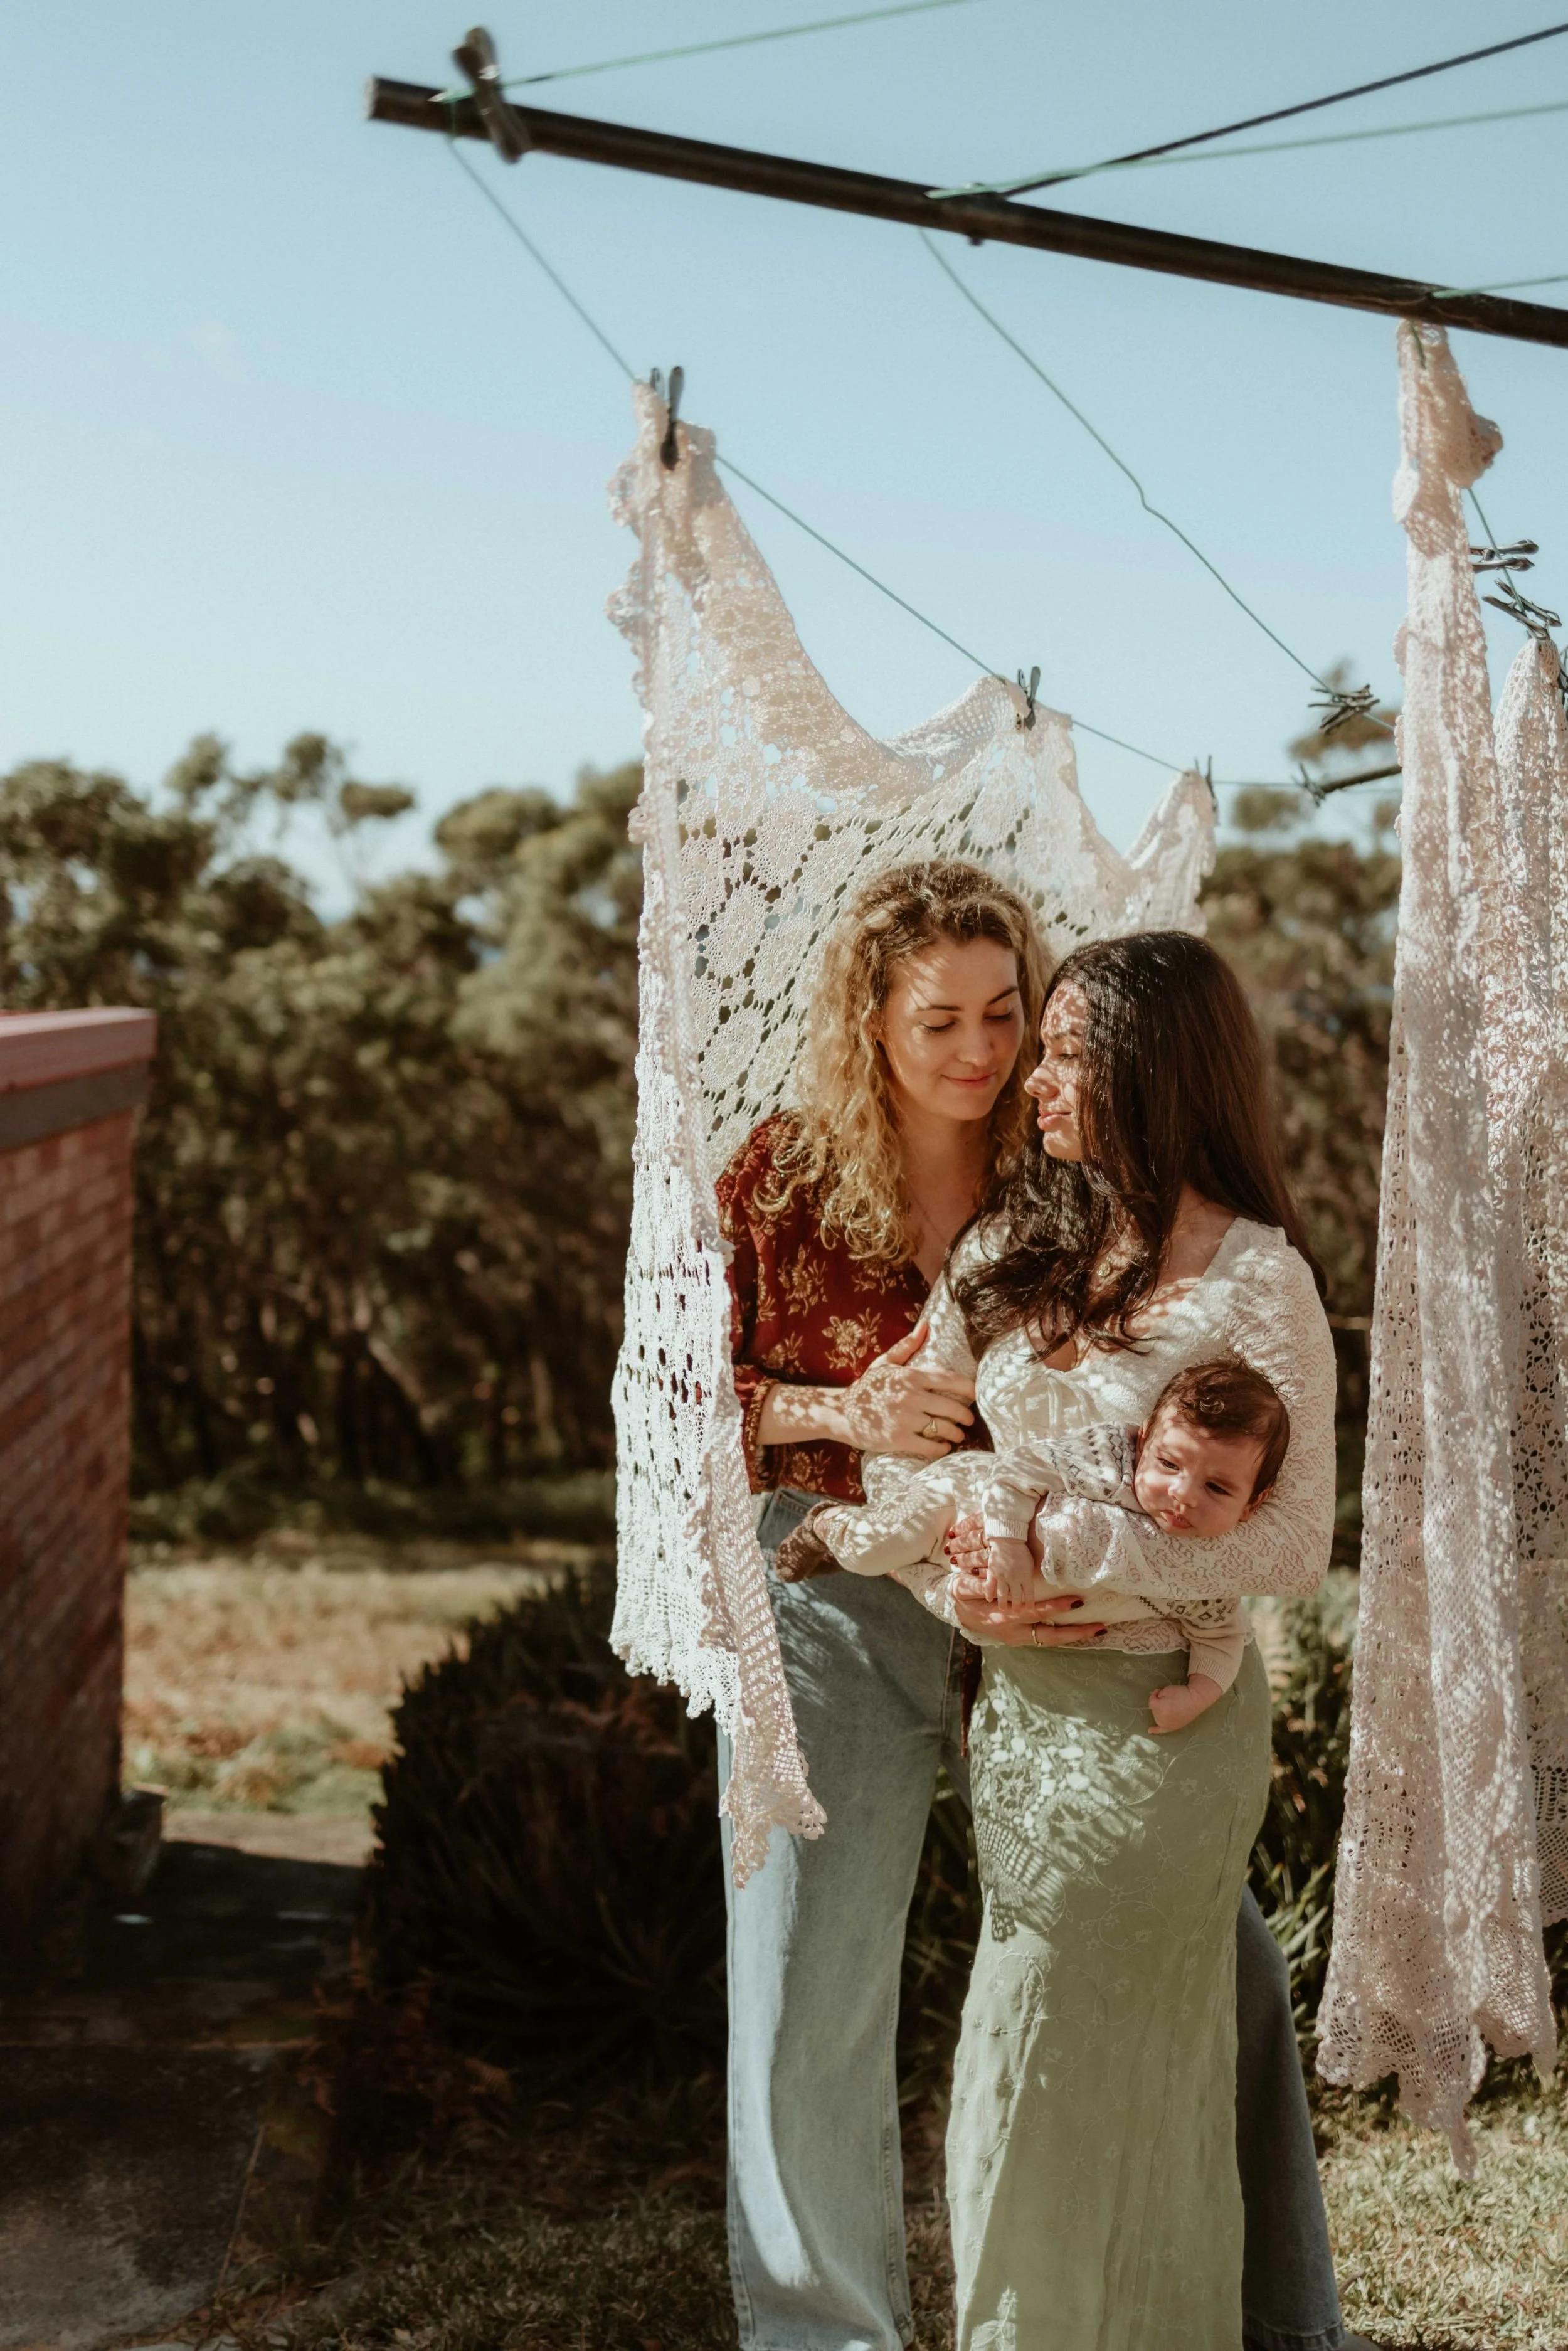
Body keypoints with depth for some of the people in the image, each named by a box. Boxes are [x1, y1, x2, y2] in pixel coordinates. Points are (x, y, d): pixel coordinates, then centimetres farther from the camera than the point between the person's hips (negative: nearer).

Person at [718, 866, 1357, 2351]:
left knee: (1220, 1966, 0)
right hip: (837, 1606, 0)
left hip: (1046, 1620, 1)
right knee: (810, 2006, 8)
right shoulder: (780, 1183, -3)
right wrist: (842, 1415, -16)